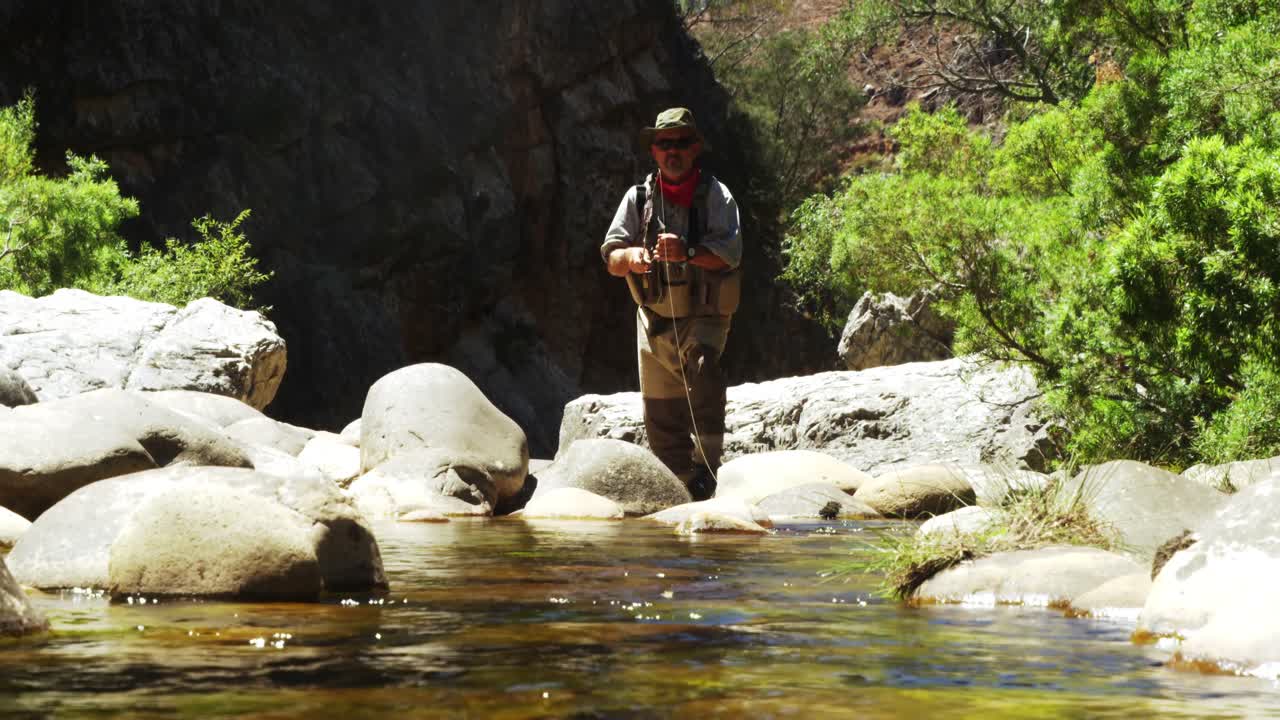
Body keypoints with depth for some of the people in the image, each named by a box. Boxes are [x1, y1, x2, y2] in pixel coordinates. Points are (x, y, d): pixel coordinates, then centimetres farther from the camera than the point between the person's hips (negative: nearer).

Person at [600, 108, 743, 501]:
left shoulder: (716, 196, -5)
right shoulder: (638, 198, 4)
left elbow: (730, 253, -18)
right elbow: (611, 257, -2)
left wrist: (689, 252, -37)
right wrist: (631, 257, -26)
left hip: (703, 318, -4)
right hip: (655, 320, 4)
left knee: (703, 369, -33)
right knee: (661, 418, 6)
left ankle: (705, 468, -31)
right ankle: (683, 488, 21)